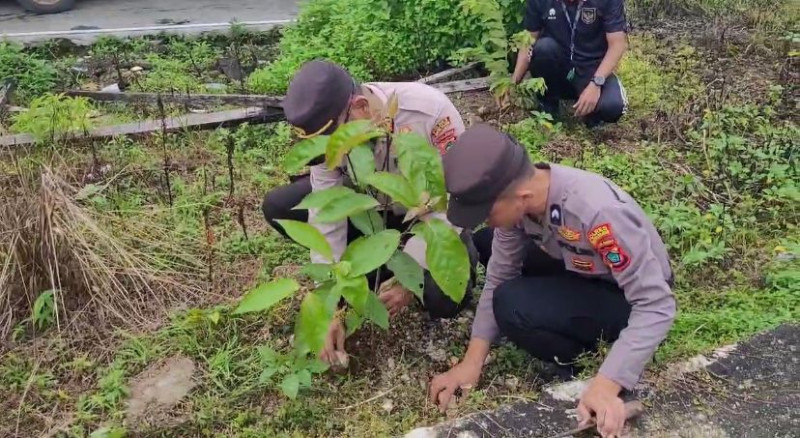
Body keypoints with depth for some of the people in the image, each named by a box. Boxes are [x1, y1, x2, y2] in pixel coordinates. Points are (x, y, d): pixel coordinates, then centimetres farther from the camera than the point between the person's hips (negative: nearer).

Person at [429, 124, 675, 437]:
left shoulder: (596, 212, -40)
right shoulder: (515, 196, -18)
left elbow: (657, 305, -34)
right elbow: (498, 277, -10)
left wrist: (606, 385, -41)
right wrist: (472, 362, -16)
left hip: (633, 296, -7)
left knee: (513, 305, -29)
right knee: (484, 243, 3)